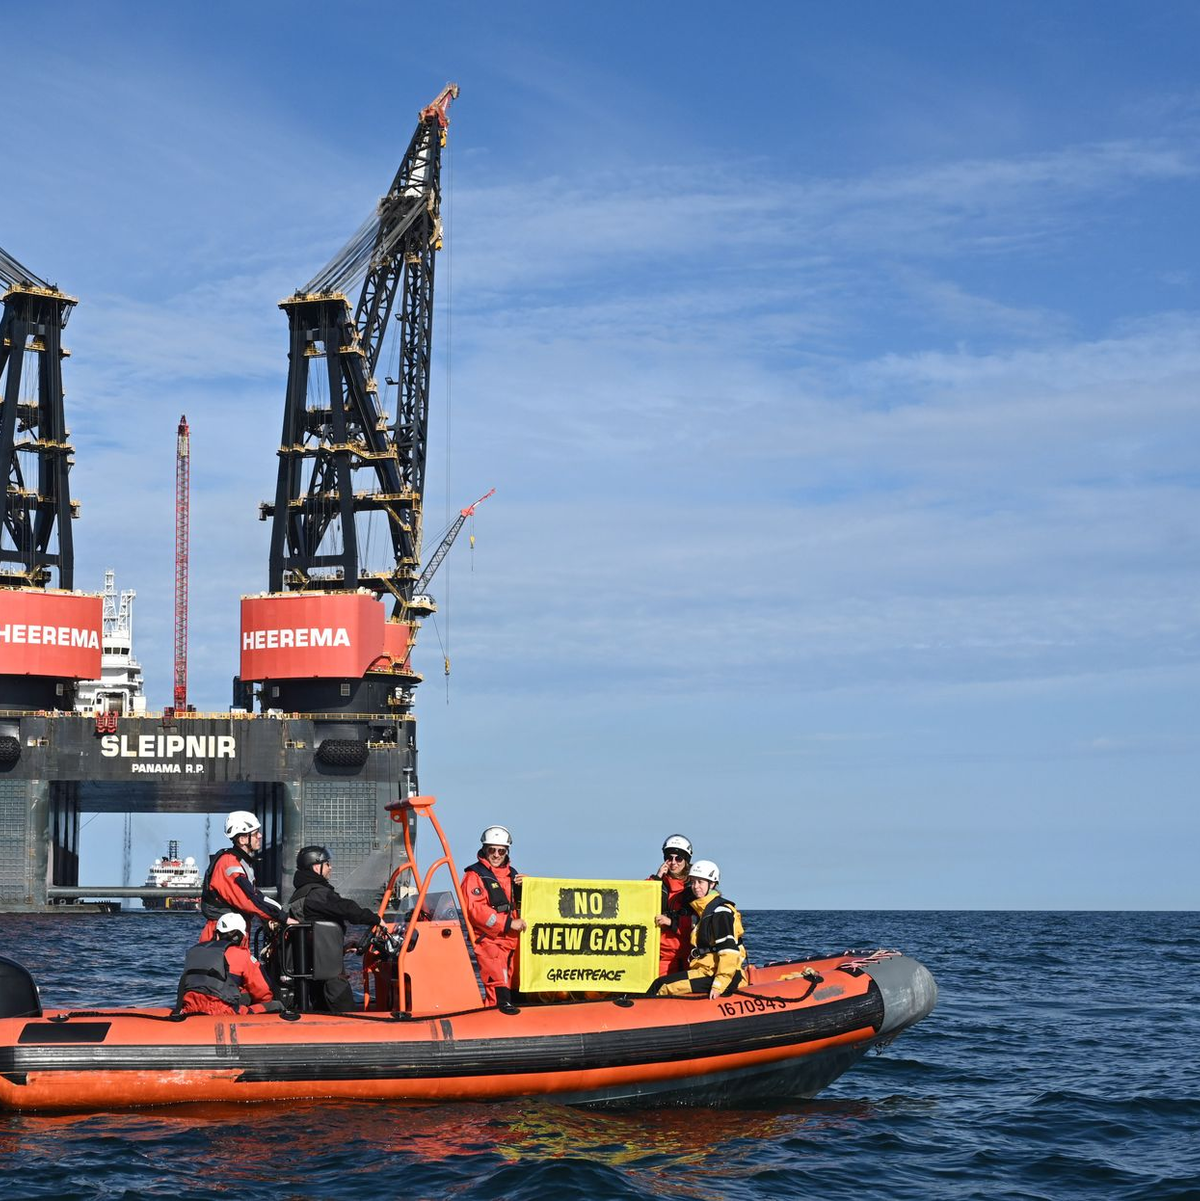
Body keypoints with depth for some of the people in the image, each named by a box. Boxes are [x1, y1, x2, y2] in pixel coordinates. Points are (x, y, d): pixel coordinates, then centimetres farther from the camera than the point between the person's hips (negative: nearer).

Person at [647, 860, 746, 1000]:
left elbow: (730, 951, -21)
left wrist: (719, 985, -26)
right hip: (708, 971, 10)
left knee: (664, 986, -19)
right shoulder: (703, 910, 19)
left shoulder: (720, 912, -13)